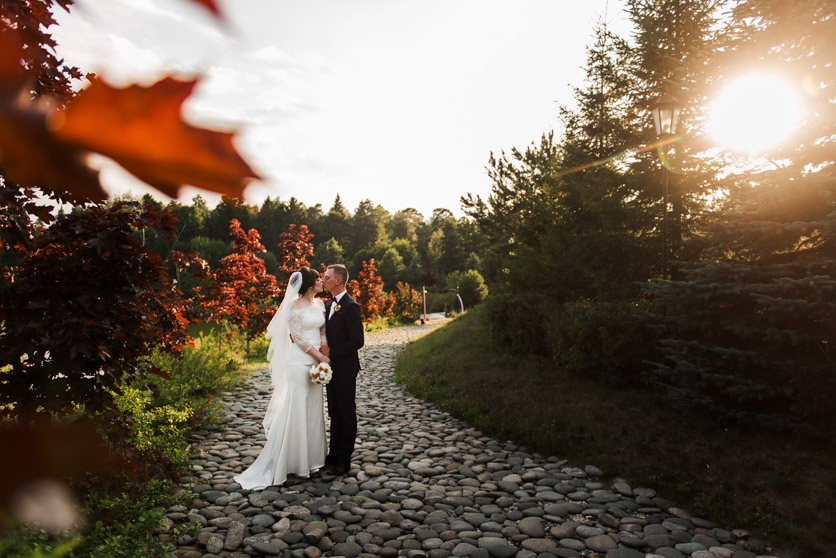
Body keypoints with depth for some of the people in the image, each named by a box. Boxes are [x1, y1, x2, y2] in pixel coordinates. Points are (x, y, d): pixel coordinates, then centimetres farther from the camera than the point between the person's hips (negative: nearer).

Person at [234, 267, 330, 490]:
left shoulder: (320, 303, 11)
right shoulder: (295, 306, -9)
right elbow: (298, 337, -12)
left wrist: (324, 345, -5)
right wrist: (319, 356, -13)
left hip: (315, 363, 7)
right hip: (299, 362, -7)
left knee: (313, 410, 13)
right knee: (295, 410, -1)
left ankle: (310, 457, 26)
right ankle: (291, 461, 11)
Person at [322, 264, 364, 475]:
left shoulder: (350, 306, -16)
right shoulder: (328, 304, 11)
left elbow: (357, 341, -20)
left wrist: (332, 353, -18)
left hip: (345, 368, -8)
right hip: (332, 367, 8)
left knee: (347, 414, 3)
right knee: (334, 413, 16)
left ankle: (344, 461, 13)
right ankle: (333, 455, 27)